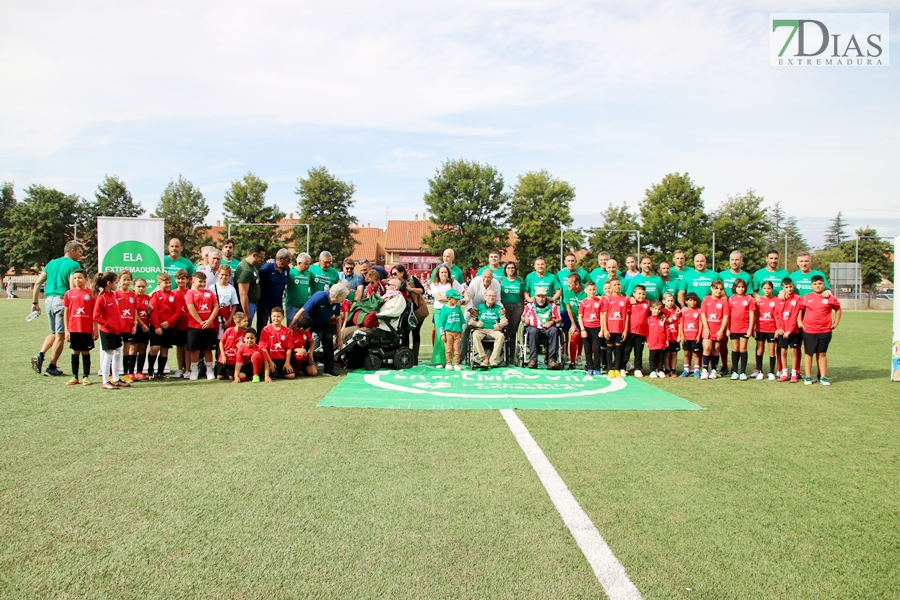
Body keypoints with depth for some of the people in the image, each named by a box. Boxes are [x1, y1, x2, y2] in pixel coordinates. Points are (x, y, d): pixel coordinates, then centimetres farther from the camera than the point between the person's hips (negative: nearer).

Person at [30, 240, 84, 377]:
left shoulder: (51, 263, 17)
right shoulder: (74, 265, -4)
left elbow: (37, 283, 13)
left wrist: (35, 302, 14)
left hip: (48, 300, 7)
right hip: (62, 300, -7)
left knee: (54, 333, 22)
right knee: (60, 335, 2)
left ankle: (40, 355, 2)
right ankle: (52, 368, 6)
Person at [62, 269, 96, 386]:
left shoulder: (90, 293, -1)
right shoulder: (69, 293, 3)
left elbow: (94, 313, 2)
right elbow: (65, 313, 5)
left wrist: (95, 329, -1)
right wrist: (66, 330, 1)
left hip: (87, 329, -1)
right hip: (73, 329, 2)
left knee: (86, 352, 5)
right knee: (75, 352, 9)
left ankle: (86, 377, 12)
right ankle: (74, 377, 16)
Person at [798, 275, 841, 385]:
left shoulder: (830, 298, 2)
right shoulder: (806, 298, 2)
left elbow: (838, 309, 15)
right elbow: (800, 309, 13)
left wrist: (836, 323, 10)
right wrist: (799, 321, 3)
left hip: (825, 331, 0)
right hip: (808, 330, 0)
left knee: (822, 353, 8)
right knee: (808, 353, 4)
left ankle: (823, 377, 16)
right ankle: (808, 377, 11)